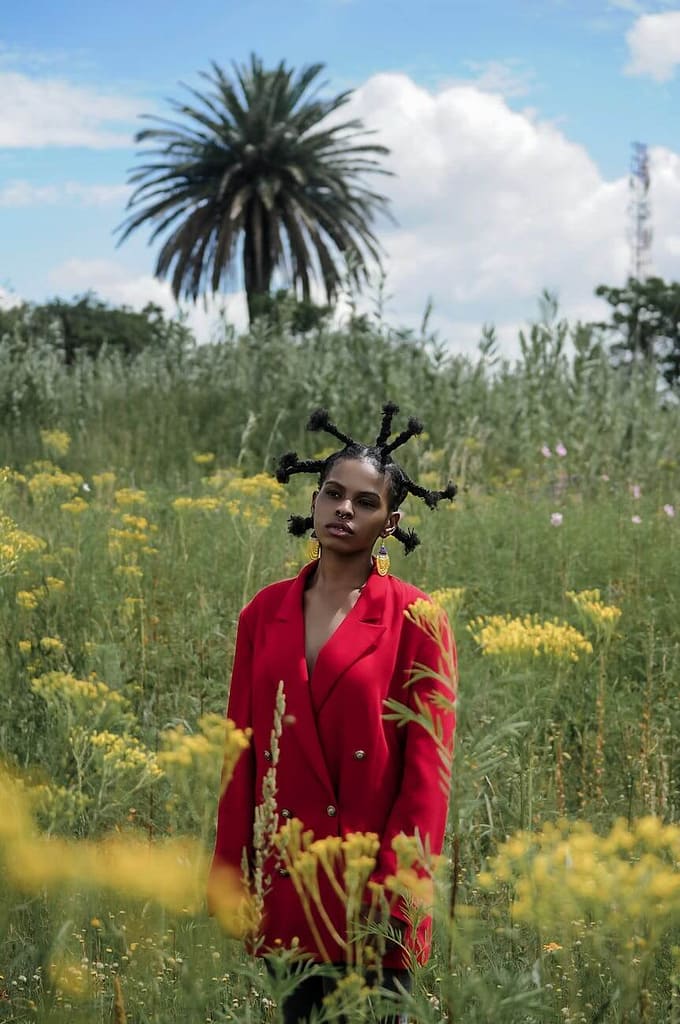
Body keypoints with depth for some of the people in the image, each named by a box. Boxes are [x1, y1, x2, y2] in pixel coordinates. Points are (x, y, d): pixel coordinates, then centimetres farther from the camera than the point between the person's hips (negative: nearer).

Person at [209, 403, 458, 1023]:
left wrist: (395, 891, -13)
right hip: (284, 890, 4)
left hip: (368, 890, -4)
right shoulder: (264, 614, 8)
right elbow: (243, 752, 10)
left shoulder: (415, 620, -4)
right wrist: (229, 875, 6)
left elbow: (427, 769, -7)